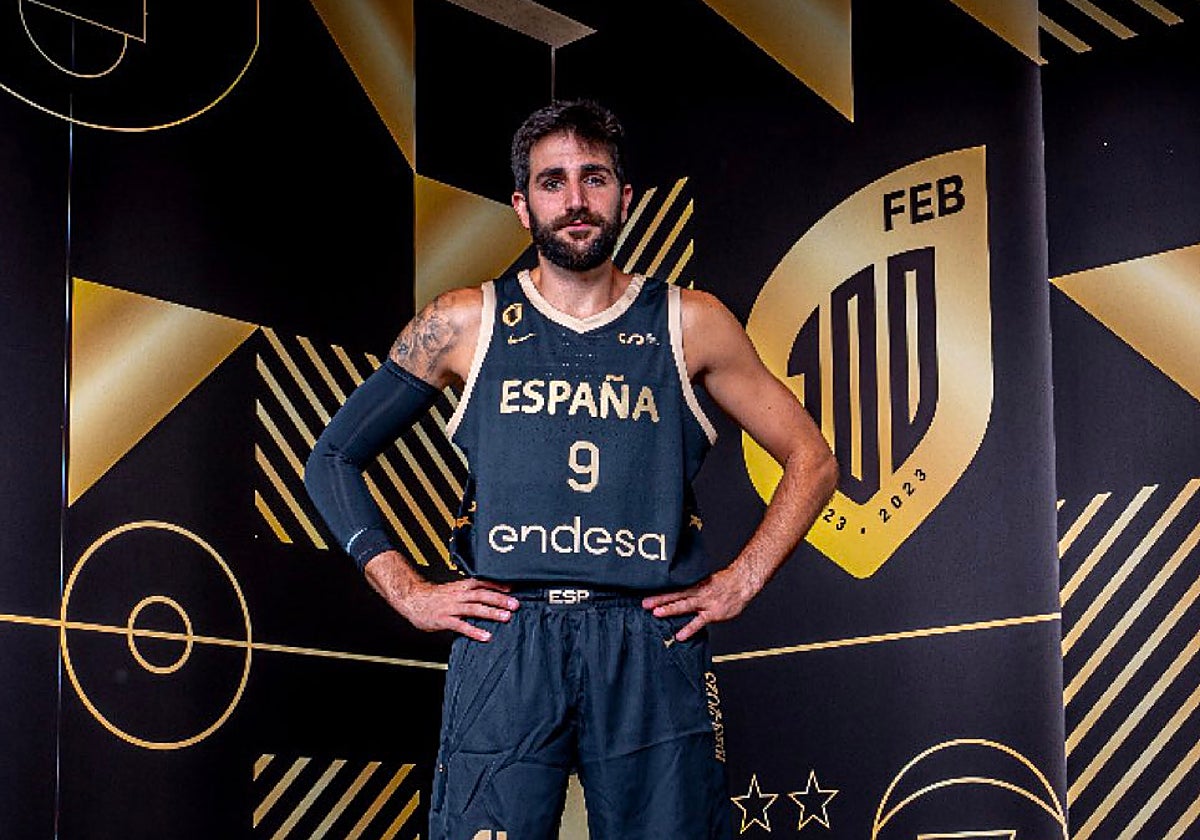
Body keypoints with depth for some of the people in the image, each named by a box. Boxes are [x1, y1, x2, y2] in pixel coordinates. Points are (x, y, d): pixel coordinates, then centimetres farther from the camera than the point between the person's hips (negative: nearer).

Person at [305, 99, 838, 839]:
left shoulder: (689, 325, 10)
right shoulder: (465, 324, 9)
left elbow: (812, 459, 17)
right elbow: (333, 459, 15)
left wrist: (742, 582, 7)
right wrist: (408, 592, 5)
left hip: (653, 647, 1)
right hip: (504, 642, 0)